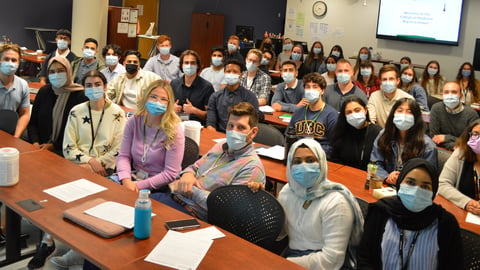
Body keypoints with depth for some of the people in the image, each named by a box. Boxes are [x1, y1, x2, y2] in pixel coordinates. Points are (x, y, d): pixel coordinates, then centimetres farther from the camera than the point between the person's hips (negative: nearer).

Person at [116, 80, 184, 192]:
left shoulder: (174, 131, -15)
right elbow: (123, 156, -1)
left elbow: (170, 174, -15)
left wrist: (138, 186, -19)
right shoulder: (134, 121, -1)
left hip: (160, 187, -5)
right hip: (134, 176, 5)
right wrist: (126, 180, -21)